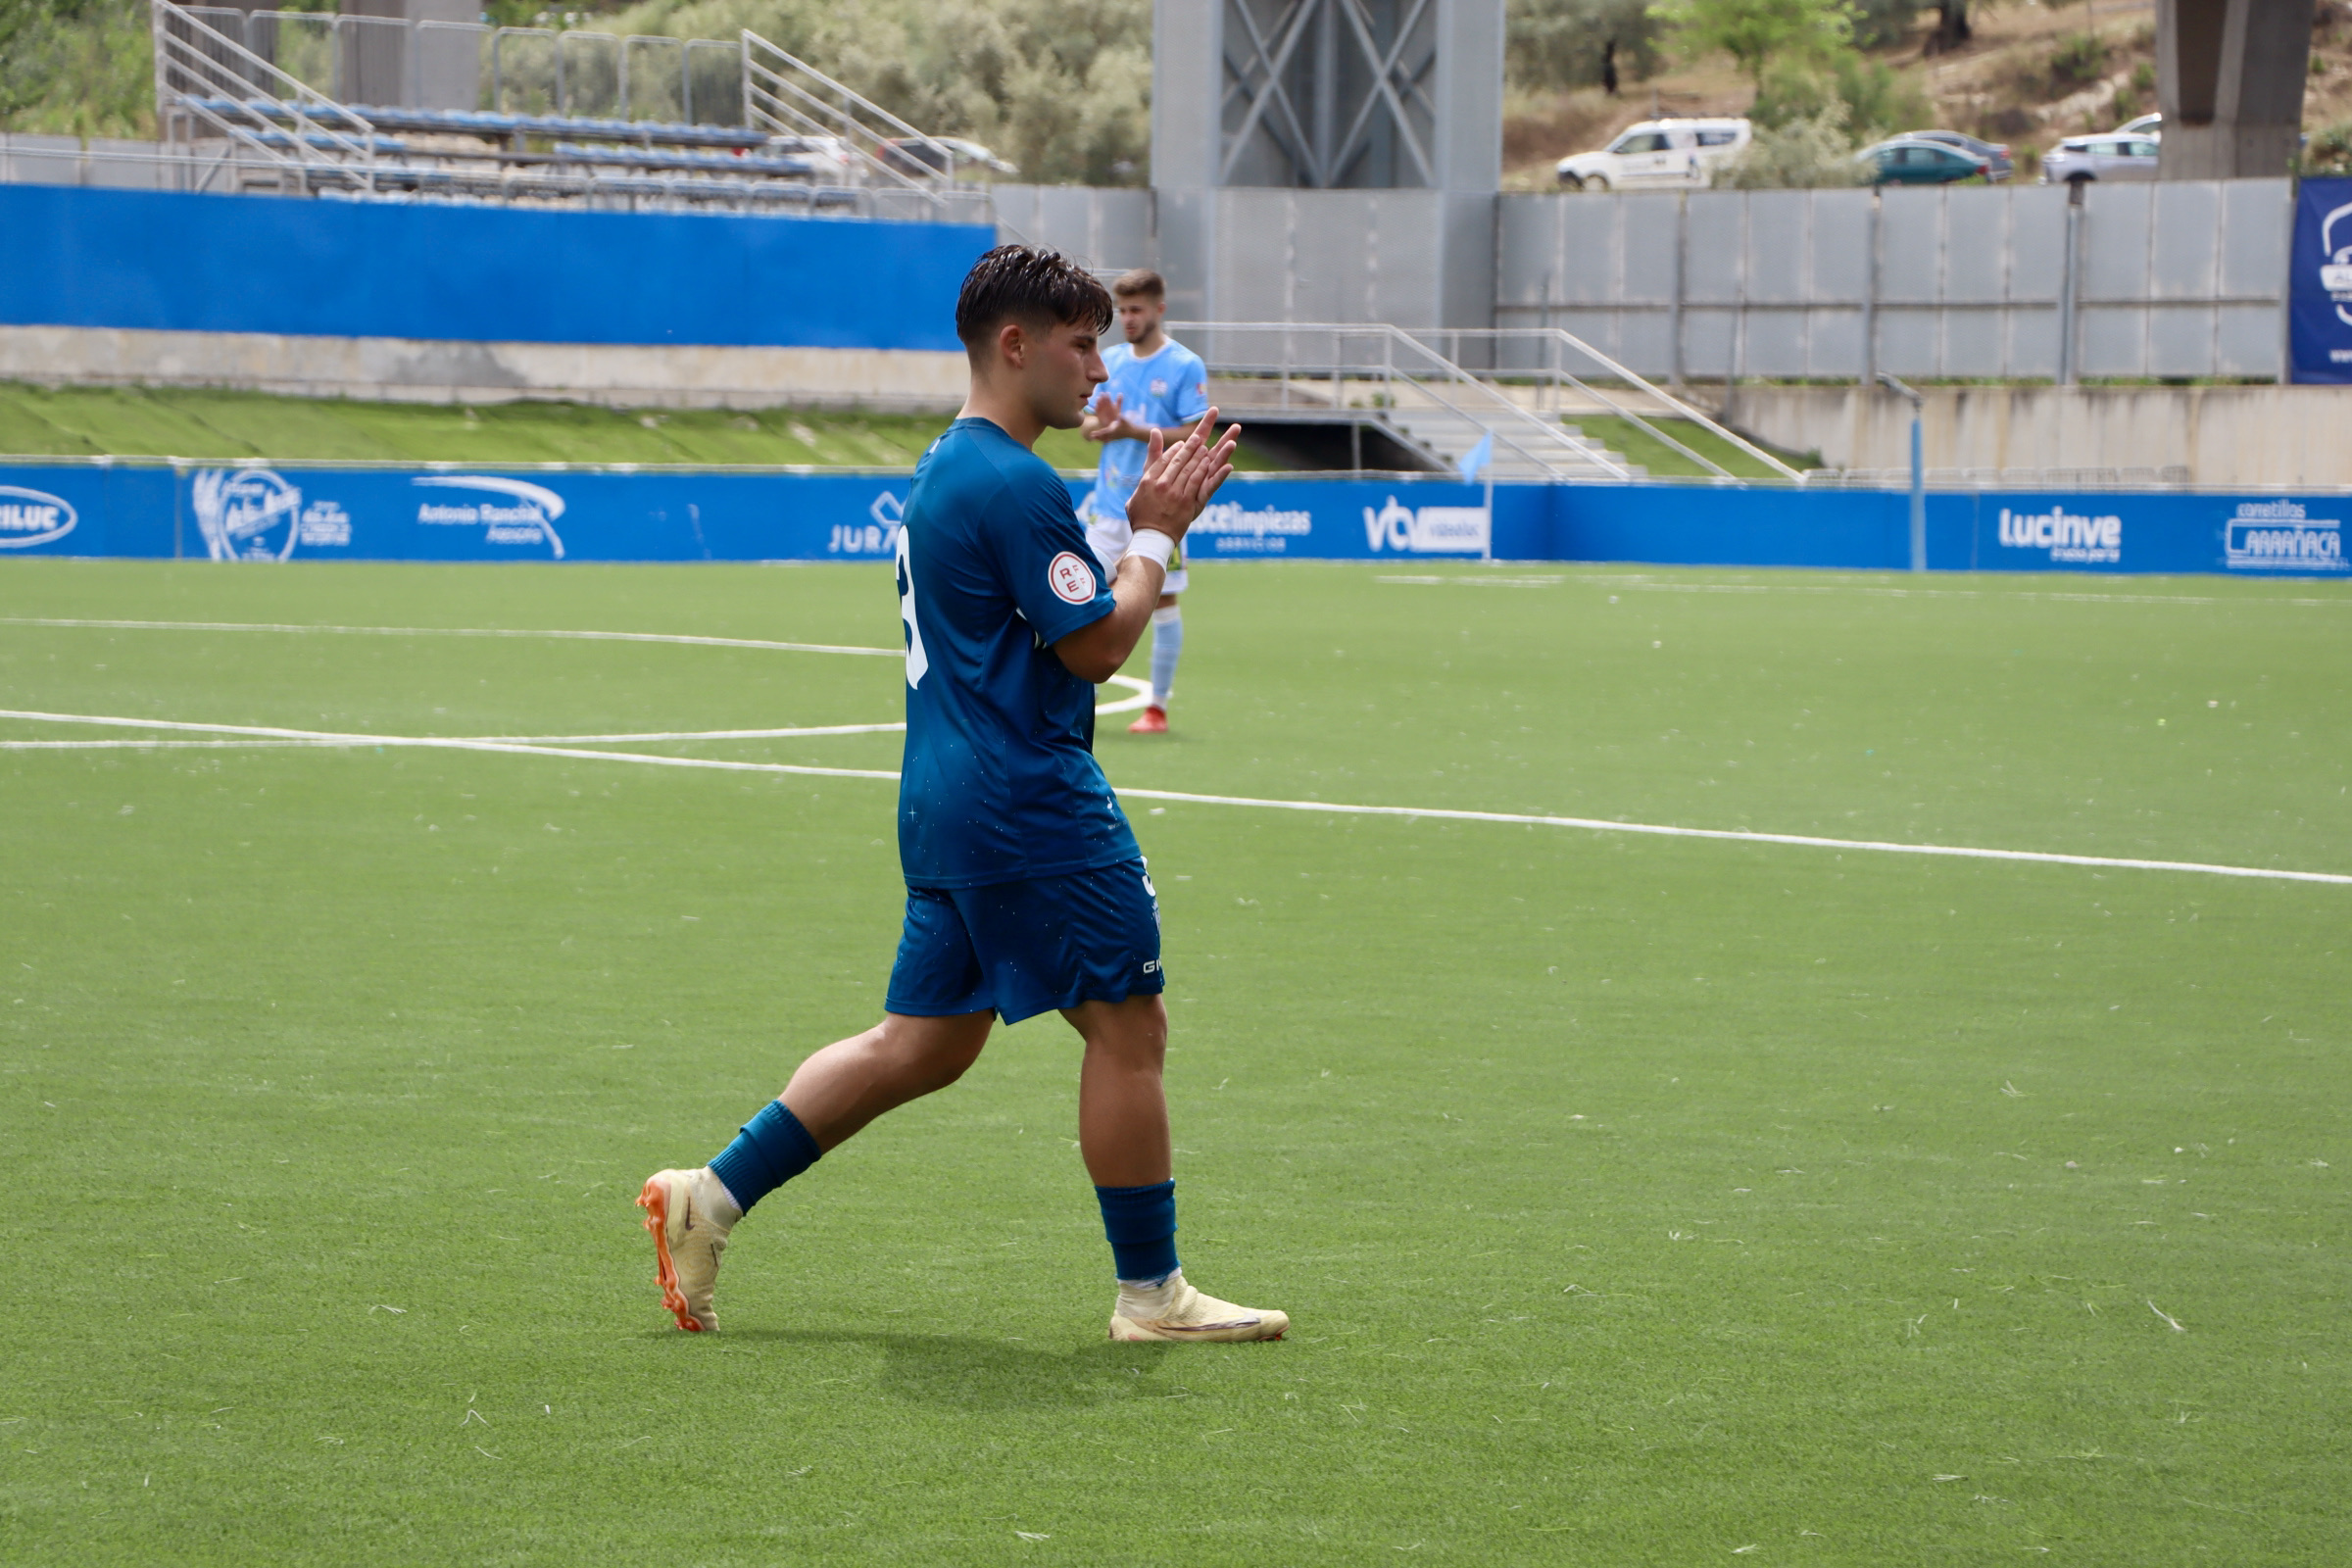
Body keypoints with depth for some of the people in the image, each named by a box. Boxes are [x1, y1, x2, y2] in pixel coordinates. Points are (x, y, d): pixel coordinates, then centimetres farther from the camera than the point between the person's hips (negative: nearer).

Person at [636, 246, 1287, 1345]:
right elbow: (1097, 644, -15)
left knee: (923, 1043, 13)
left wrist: (1150, 518, 17)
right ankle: (1151, 1293, 5)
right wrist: (1154, 535, -2)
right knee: (1126, 1025, -1)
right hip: (1030, 806, -10)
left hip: (944, 803, 10)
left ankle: (710, 1197, 10)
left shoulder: (945, 469, 17)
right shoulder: (1014, 483, -16)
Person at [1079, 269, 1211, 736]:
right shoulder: (1110, 361, 10)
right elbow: (1088, 426, 14)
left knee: (1162, 603, 1)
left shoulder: (1186, 366, -7)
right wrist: (1099, 423, -11)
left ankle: (1157, 708, 9)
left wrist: (1134, 431, -22)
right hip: (1108, 503, 5)